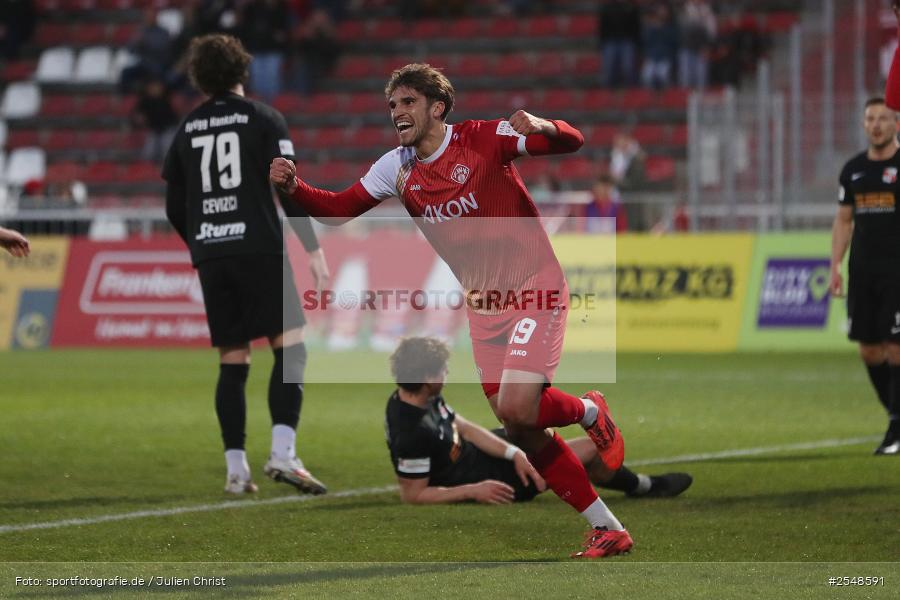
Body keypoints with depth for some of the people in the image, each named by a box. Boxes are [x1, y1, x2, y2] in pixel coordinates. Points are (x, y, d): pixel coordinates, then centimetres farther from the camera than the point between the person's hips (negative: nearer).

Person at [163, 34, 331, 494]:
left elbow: (174, 207, 14)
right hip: (259, 249, -4)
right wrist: (312, 248, -3)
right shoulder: (263, 119, 1)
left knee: (232, 363, 8)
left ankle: (236, 469, 4)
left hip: (210, 256, 4)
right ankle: (283, 453, -19)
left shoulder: (187, 129, 13)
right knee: (290, 348, -4)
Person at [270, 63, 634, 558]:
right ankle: (608, 529, 12)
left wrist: (541, 127, -38)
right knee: (523, 436, 2)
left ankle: (589, 412, 10)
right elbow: (339, 209, 2)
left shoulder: (483, 140, -12)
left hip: (534, 289, -6)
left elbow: (571, 142, -15)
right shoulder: (397, 168, 4)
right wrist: (293, 187, -16)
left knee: (515, 407, -23)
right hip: (482, 305, 6)